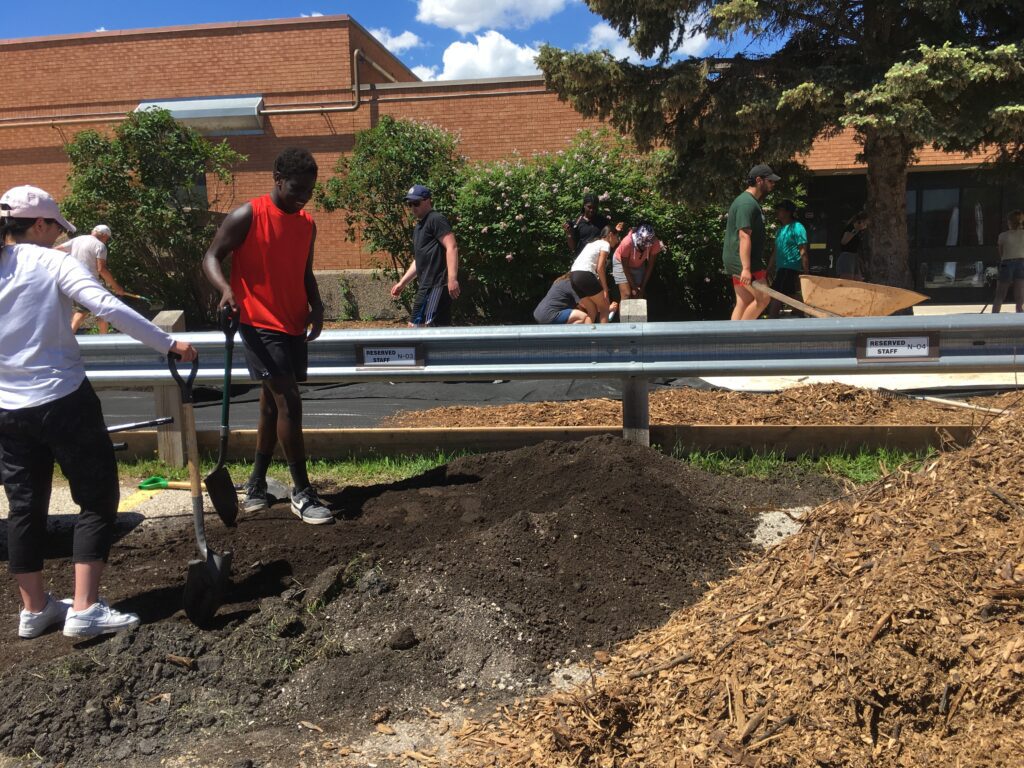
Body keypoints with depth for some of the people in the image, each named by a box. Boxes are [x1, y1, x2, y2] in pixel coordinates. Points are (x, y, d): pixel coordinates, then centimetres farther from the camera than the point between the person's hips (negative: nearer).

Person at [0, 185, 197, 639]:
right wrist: (169, 345, -19)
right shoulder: (51, 263, -8)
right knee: (97, 500, 4)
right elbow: (108, 307, -21)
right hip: (63, 402, -6)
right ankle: (84, 610, 2)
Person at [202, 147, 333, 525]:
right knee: (289, 402, -13)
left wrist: (316, 305, 2)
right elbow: (211, 257, -9)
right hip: (260, 324, -7)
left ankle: (256, 485, 27)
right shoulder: (248, 216, -9)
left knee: (273, 405, 13)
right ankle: (303, 493, -4)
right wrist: (226, 288, -29)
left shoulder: (307, 225, 11)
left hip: (294, 327, 7)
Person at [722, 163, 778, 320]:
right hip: (741, 261, -10)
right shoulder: (747, 203, -16)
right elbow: (744, 237, -23)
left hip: (740, 262, 10)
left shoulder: (752, 202, 18)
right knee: (762, 298, -8)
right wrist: (746, 268, -28)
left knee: (744, 302, 7)